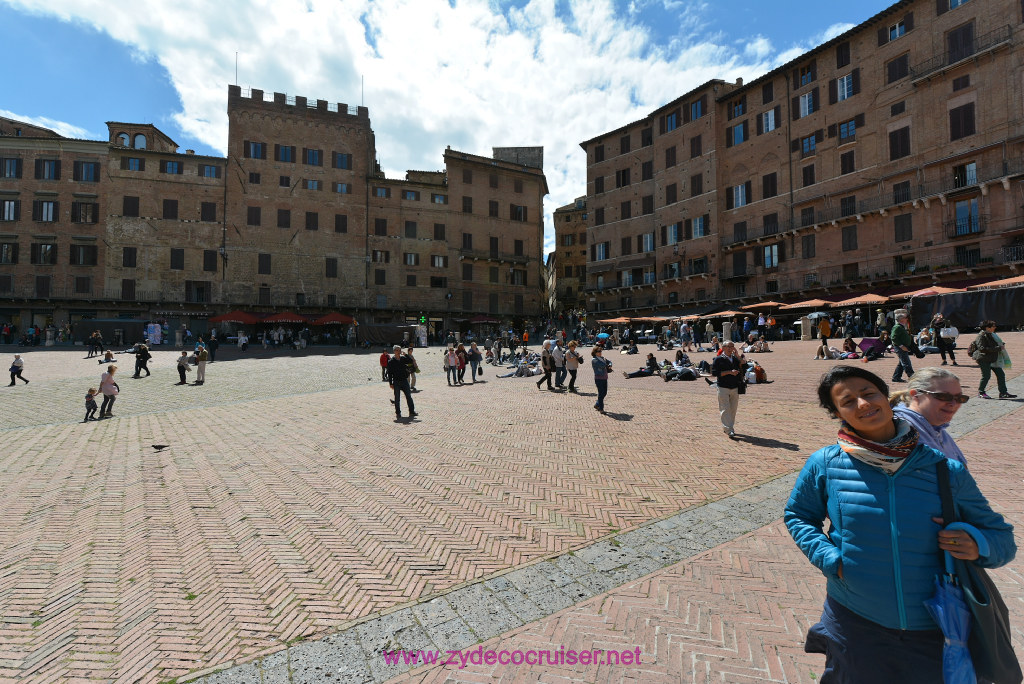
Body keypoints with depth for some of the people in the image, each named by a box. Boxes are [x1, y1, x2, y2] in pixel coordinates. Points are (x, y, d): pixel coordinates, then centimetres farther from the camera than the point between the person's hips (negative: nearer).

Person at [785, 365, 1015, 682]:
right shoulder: (824, 464, -12)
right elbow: (797, 515, 2)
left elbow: (1002, 536, 3)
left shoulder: (947, 471, -8)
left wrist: (978, 544, -17)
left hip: (936, 632, 1)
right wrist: (830, 559, -11)